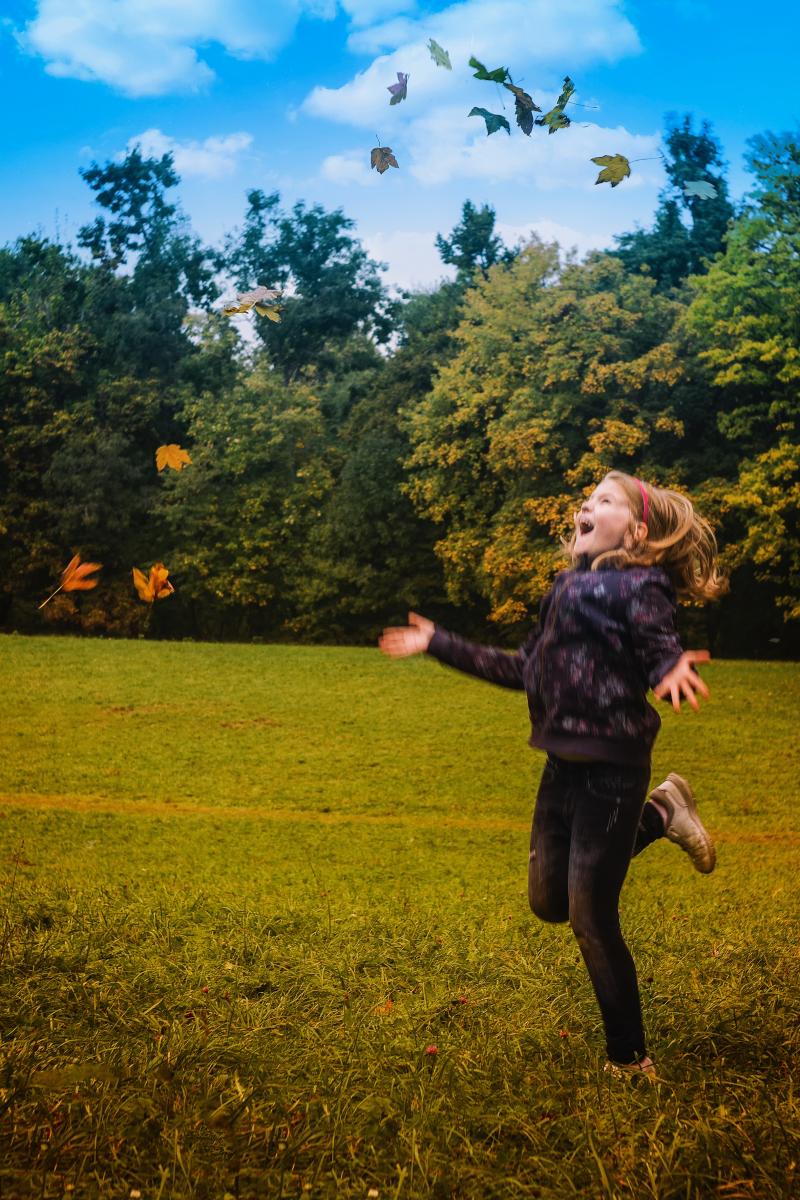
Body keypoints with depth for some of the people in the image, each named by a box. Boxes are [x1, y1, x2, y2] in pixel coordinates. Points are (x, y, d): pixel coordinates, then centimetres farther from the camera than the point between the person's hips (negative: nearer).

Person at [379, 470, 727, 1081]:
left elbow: (663, 655, -23)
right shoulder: (568, 587, 13)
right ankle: (660, 814, 29)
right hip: (563, 767, 8)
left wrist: (673, 673, -48)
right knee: (549, 902, 18)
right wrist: (437, 643, 21)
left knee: (592, 922, -1)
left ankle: (631, 1061, 20)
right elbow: (522, 669, 18)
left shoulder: (639, 586, -10)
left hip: (610, 772, -8)